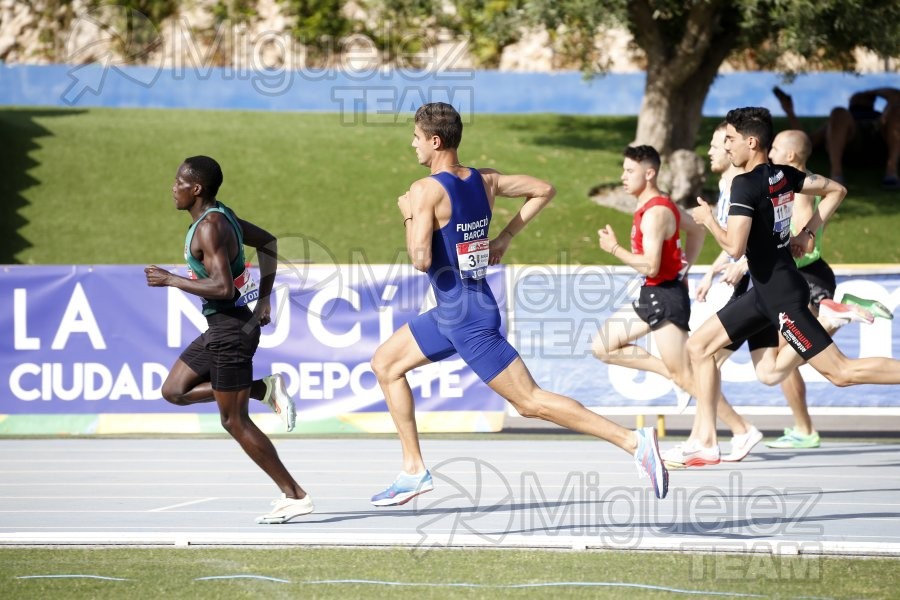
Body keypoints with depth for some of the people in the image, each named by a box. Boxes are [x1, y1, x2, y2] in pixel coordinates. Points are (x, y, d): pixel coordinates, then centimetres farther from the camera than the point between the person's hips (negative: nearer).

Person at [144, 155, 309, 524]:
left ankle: (295, 496, 2)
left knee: (234, 421, -2)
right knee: (174, 391, 15)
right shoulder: (221, 215, 9)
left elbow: (223, 288, -29)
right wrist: (264, 297, 20)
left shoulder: (209, 229, -20)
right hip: (219, 328, 10)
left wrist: (170, 280, -20)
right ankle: (265, 390, 10)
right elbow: (268, 242, 22)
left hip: (230, 328, -10)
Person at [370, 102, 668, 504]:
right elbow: (544, 190, 16)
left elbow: (421, 259, -26)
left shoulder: (426, 190, -19)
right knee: (386, 364, 18)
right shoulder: (484, 180, 6)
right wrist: (505, 237, 16)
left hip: (467, 319, -10)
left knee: (531, 402, -8)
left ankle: (634, 442, -14)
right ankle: (414, 471, 18)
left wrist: (408, 214, -10)